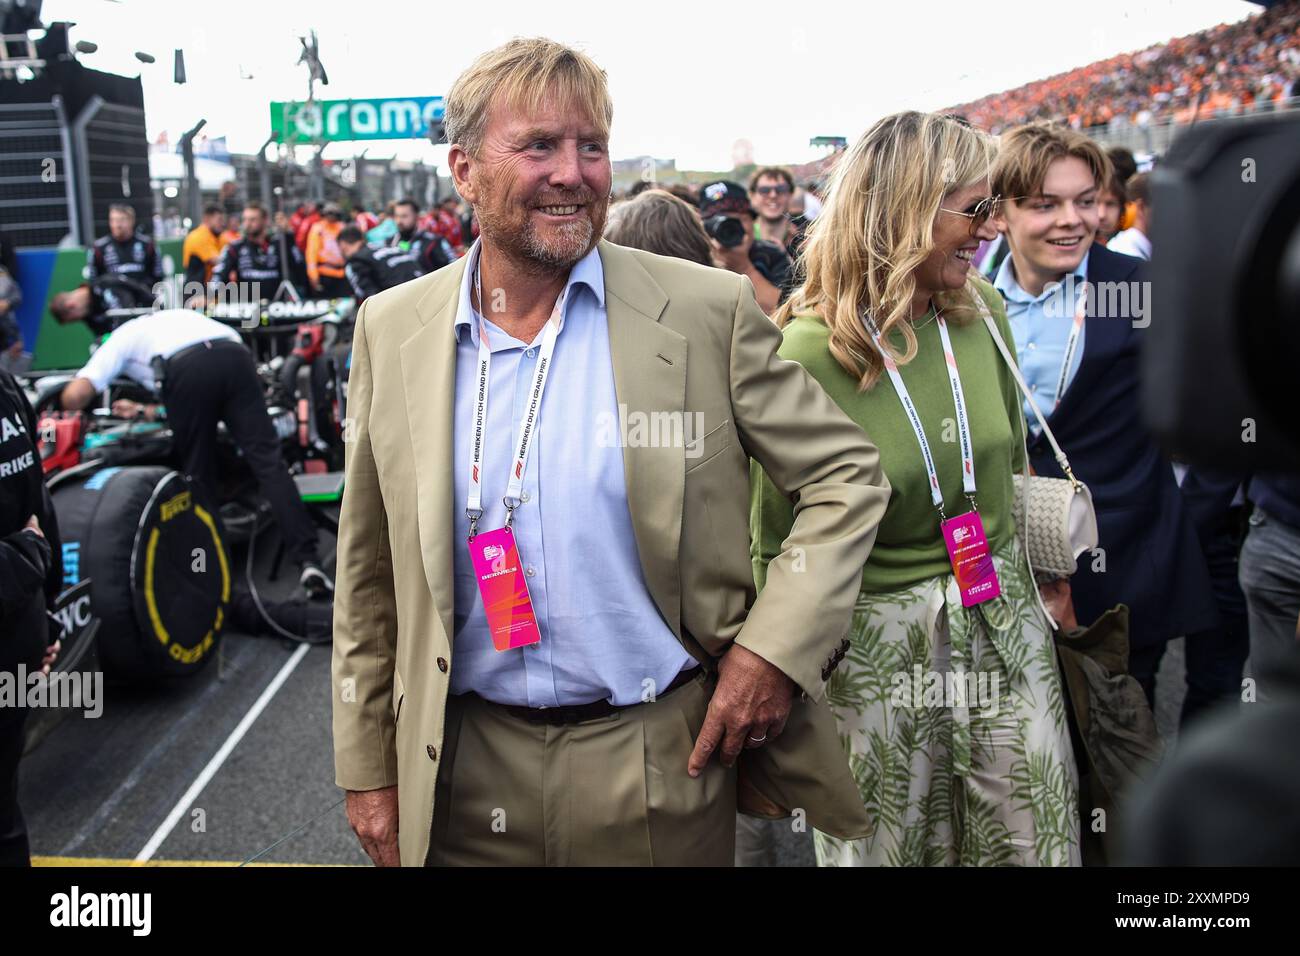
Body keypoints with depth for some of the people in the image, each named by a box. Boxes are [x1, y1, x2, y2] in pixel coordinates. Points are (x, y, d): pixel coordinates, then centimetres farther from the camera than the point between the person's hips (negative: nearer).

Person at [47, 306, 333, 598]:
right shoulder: (177, 317, 45)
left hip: (188, 369, -3)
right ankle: (308, 561, -12)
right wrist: (146, 412, 46)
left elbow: (74, 395, 16)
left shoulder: (118, 339, 31)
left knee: (200, 474, 13)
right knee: (267, 461, -1)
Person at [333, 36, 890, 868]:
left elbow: (847, 476, -1)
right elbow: (369, 578, 5)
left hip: (662, 764, -1)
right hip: (464, 776, 2)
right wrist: (368, 769, 6)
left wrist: (775, 647, -12)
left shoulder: (706, 312, -8)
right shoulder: (392, 330, 0)